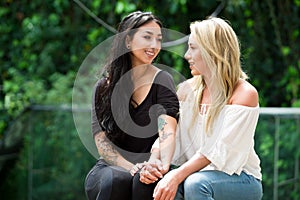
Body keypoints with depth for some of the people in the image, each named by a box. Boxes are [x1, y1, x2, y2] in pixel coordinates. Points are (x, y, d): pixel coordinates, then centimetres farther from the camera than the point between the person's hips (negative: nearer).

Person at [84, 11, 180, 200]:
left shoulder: (162, 81, -1)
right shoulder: (104, 87, 5)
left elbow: (167, 132, -17)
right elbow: (102, 142, -2)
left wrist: (162, 165, -39)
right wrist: (131, 168, -22)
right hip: (110, 166, 1)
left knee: (145, 180, -35)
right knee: (117, 179, -34)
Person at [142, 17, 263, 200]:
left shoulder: (244, 94, -11)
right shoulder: (188, 89, 8)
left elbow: (221, 152, -20)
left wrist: (178, 175, -31)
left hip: (240, 178, -4)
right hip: (198, 173, 5)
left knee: (196, 183, -35)